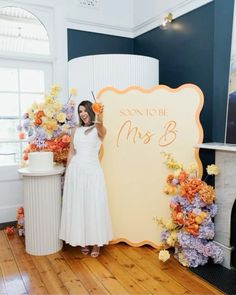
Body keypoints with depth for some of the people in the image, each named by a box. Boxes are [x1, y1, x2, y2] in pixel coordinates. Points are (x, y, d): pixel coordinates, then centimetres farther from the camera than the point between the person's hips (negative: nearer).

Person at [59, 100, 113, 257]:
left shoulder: (98, 129, 0)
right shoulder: (76, 130, 11)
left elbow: (102, 131, -27)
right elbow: (71, 152, 12)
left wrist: (100, 120, -49)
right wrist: (67, 173, 7)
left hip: (92, 170, -3)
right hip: (76, 170, 4)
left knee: (94, 206, 0)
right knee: (77, 206, 7)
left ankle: (96, 242, 13)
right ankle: (84, 241, 21)